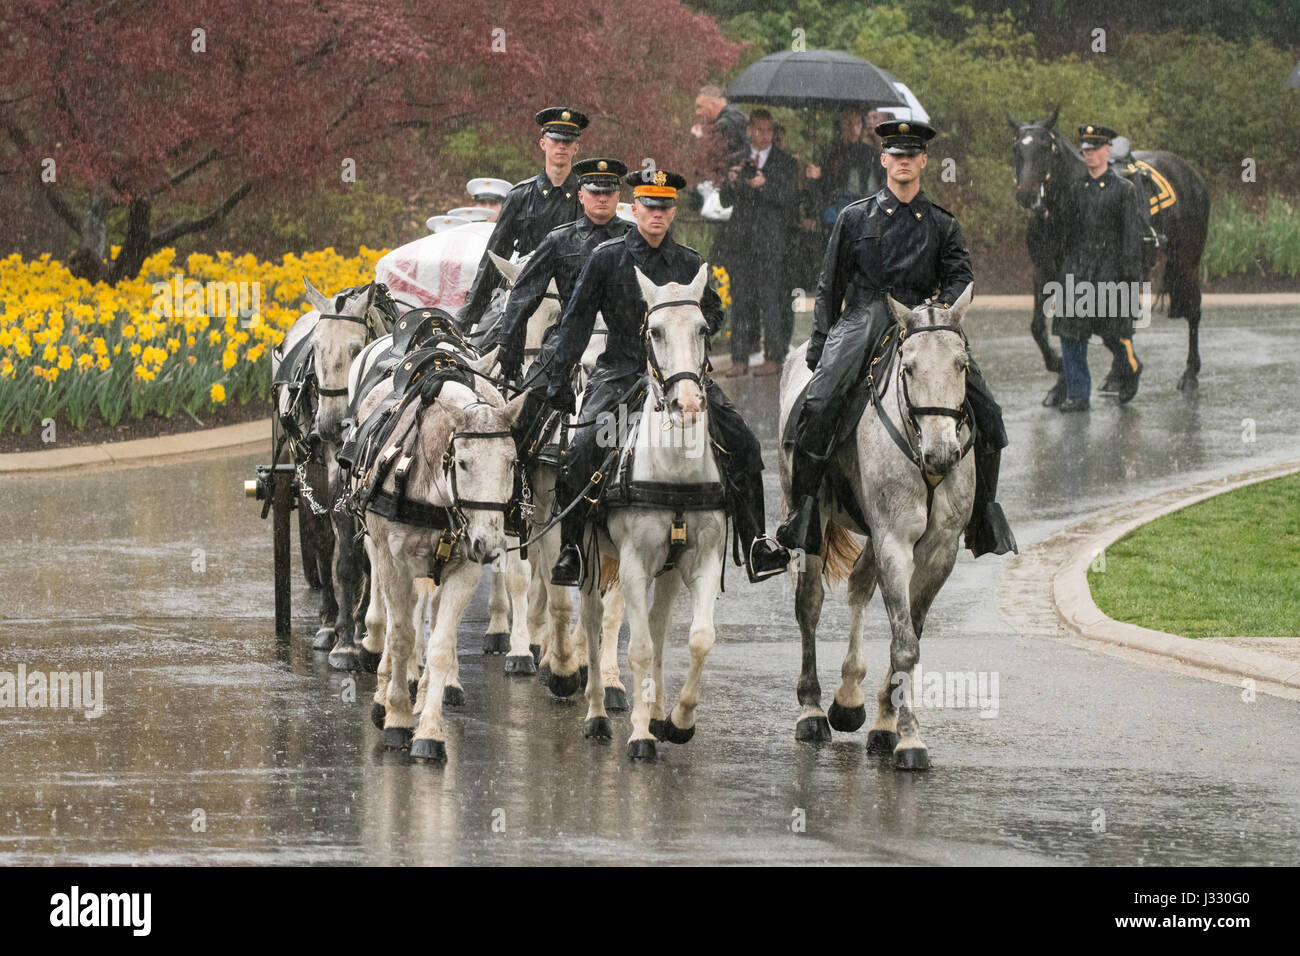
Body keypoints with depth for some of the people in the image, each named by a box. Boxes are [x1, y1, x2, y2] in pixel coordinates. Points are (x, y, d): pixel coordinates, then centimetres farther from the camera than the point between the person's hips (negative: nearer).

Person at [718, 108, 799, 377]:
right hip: (743, 241, 3)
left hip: (772, 241, -3)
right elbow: (727, 201, 10)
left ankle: (773, 358, -3)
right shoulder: (738, 161, 14)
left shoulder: (785, 163, 6)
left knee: (771, 299, -7)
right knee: (741, 300, 2)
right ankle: (739, 359, 5)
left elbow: (789, 198, -5)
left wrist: (764, 185, -21)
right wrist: (732, 182, -11)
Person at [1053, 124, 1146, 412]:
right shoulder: (1076, 189, 11)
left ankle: (1129, 370, 32)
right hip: (1077, 269, 4)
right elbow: (1066, 230, 14)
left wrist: (1131, 277, -10)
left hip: (1110, 268, -4)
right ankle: (1077, 395, 1)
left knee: (1115, 332, 2)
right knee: (1070, 333, -3)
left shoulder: (1124, 190, -2)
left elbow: (1133, 236, -5)